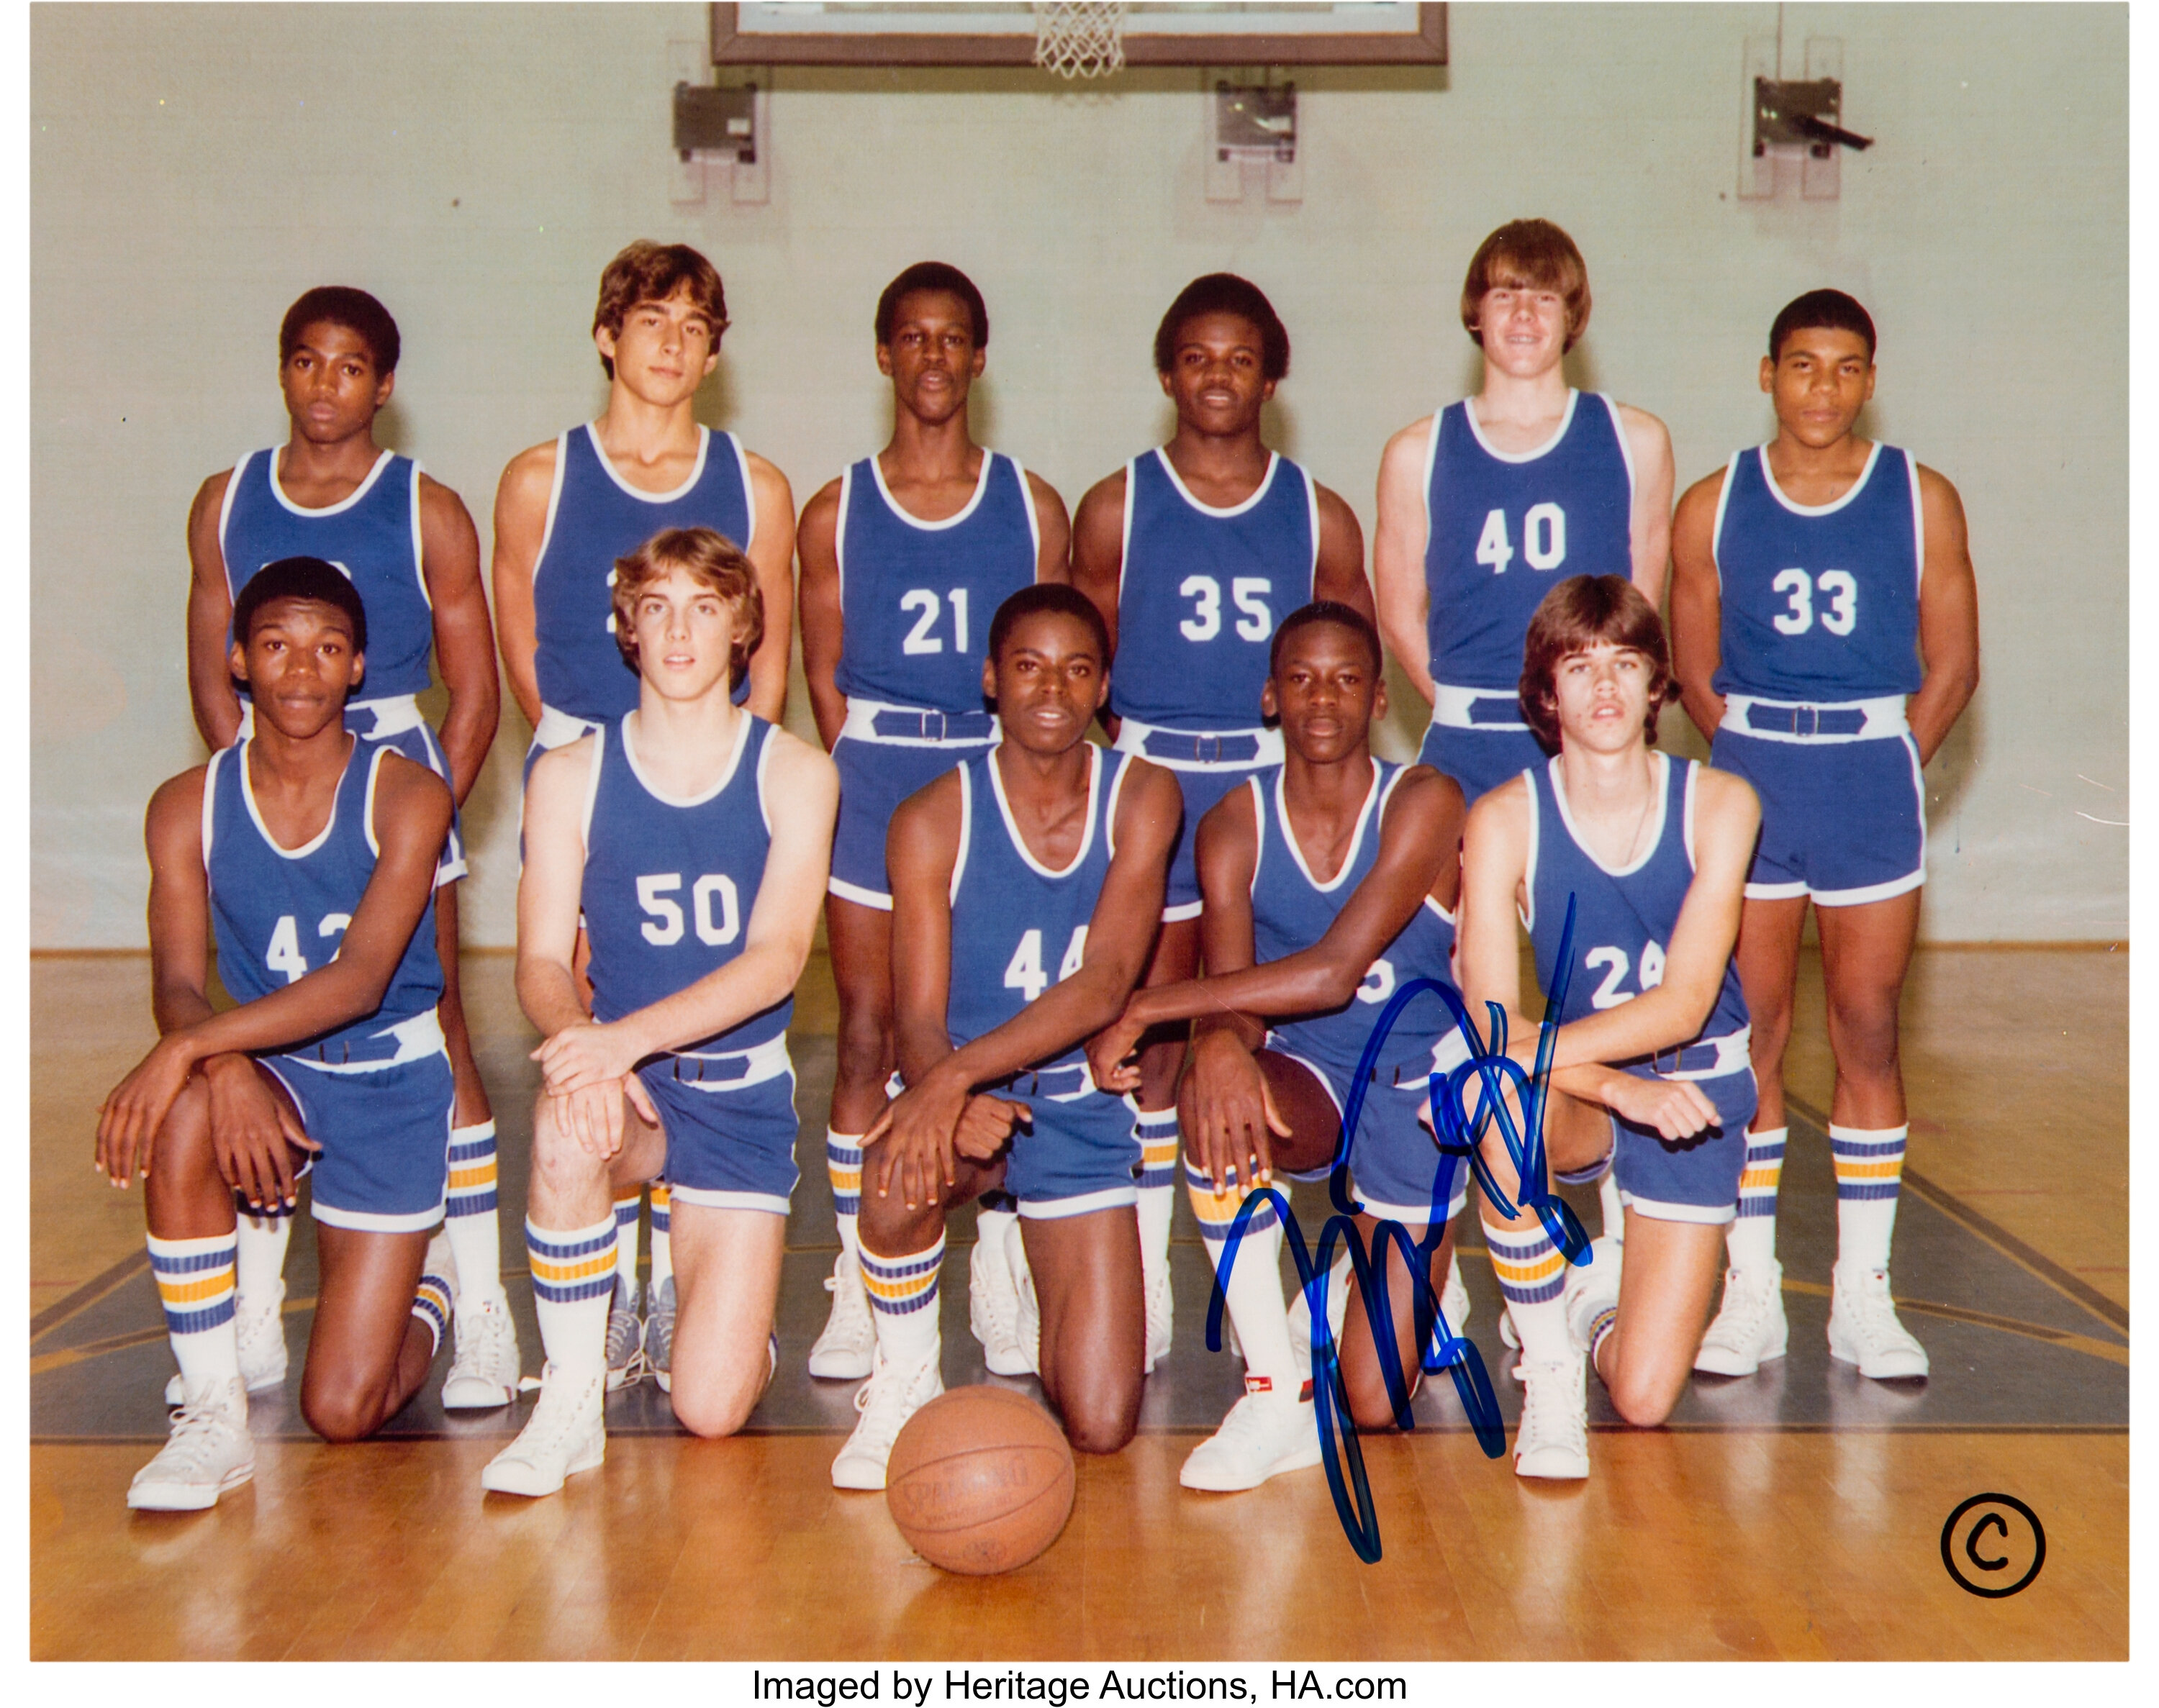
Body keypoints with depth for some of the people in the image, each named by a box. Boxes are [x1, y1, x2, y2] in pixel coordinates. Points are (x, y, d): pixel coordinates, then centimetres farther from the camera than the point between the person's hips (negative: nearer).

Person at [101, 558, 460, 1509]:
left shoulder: (407, 798, -12)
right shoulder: (187, 807, -4)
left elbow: (359, 981, -24)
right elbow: (177, 986, -12)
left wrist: (187, 1047, -35)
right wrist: (225, 1069, -35)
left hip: (391, 1086, -2)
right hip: (273, 1075, 3)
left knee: (341, 1412, -6)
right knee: (182, 1119, -37)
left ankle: (426, 1291, 30)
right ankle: (214, 1414, -20)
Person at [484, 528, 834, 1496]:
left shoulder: (793, 774, -3)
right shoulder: (571, 777, 1)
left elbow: (774, 961, -13)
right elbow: (541, 962, -5)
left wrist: (630, 1035, -28)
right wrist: (580, 1046, -28)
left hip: (743, 1092, -1)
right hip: (625, 1081, 1)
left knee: (712, 1409, -11)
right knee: (567, 1128, -38)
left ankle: (716, 1297, 26)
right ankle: (570, 1400, -17)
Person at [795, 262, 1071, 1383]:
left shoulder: (1031, 506, 8)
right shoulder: (835, 512, 7)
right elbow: (823, 676, 7)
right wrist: (865, 778, -4)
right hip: (871, 776, 0)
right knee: (867, 1036, 0)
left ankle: (1000, 1279, 14)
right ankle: (855, 1288, 8)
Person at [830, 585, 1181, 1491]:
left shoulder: (1141, 798, -7)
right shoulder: (933, 820, -9)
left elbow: (1104, 985, -19)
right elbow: (919, 1023, -13)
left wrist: (957, 1076, -32)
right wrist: (955, 1100, -37)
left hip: (1082, 1110, 1)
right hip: (965, 1096, -1)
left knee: (1100, 1426, -6)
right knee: (903, 1168, -40)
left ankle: (1045, 1296, 30)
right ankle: (904, 1377, -10)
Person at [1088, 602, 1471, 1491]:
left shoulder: (1422, 804, -16)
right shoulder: (1235, 825, -6)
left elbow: (1333, 972, -27)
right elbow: (1229, 997, -17)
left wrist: (1150, 1006, -29)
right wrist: (1218, 1045, -42)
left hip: (1417, 1083, -2)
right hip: (1305, 1078, 2)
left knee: (1374, 1407, -5)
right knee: (1213, 1096, -38)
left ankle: (1365, 1271, 31)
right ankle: (1277, 1385, -23)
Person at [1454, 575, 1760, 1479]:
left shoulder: (1720, 804, -11)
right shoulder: (1504, 820, -12)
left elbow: (1682, 1006, -20)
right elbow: (1493, 1020, -20)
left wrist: (1529, 1050, -30)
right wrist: (1622, 1087, -34)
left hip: (1695, 1092, 0)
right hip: (1578, 1096, 0)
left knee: (1644, 1398, -10)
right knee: (1501, 1107, -39)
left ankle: (1605, 1282, 27)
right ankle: (1547, 1372, -16)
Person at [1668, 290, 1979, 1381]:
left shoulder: (1921, 500, 2)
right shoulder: (1713, 507, 3)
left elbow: (1952, 666, 4)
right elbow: (1696, 674, 7)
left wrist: (1880, 771, 0)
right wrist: (1765, 764, 1)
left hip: (1875, 778, 0)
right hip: (1748, 776, 0)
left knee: (1868, 1039, 3)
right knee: (1748, 1038, 2)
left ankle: (1863, 1298, 14)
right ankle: (1750, 1294, 12)